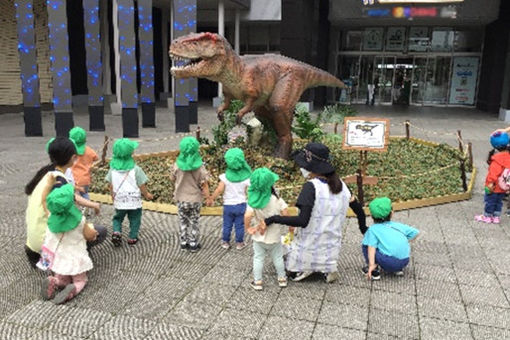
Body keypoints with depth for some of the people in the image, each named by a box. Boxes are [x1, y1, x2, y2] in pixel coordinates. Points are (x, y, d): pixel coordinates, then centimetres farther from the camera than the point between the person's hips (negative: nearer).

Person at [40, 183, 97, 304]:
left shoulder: (51, 217, -14)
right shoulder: (79, 219, -21)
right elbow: (89, 236, -6)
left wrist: (50, 183, 6)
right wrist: (94, 232, 16)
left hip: (59, 257, 3)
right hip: (76, 257, -3)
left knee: (63, 281, 25)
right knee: (80, 281, 19)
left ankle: (53, 282, -9)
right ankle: (72, 290, -14)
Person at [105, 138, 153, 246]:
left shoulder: (113, 169, -7)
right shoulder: (136, 169, -17)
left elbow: (111, 186, 1)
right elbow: (142, 185, -9)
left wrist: (113, 196, 19)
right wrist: (147, 194, 9)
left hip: (119, 202, 3)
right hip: (134, 201, -2)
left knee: (118, 218, 23)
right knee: (134, 220, 16)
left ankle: (116, 232, 4)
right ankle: (132, 237, 22)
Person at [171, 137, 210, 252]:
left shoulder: (177, 165, -15)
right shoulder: (199, 166, -18)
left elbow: (173, 179, 0)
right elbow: (204, 184, -13)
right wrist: (207, 197, 0)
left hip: (181, 199, 1)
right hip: (195, 199, -1)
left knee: (183, 221, 19)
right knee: (194, 222, 16)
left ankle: (184, 243, 28)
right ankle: (194, 245, 24)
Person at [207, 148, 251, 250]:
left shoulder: (225, 176, -15)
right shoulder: (246, 177, -12)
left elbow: (219, 190, -16)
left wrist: (211, 199, -2)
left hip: (228, 205, 0)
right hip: (241, 205, 0)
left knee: (227, 225, 15)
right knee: (239, 225, 13)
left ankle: (225, 242, 27)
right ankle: (239, 243, 25)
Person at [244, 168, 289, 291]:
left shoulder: (253, 202, -17)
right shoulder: (277, 200, -17)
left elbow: (247, 216, -29)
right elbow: (286, 216, -14)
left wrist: (248, 228, -13)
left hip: (259, 237, 0)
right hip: (274, 237, 0)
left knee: (258, 259, 14)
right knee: (278, 258, 19)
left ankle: (257, 282, 22)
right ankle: (282, 279, 33)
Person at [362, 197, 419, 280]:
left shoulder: (373, 229, 5)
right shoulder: (398, 225, 18)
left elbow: (371, 247, -9)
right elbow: (415, 233, 18)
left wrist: (371, 264, -16)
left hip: (388, 263, -6)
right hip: (405, 262, 6)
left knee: (365, 245, 9)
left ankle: (374, 271, 7)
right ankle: (398, 269, 23)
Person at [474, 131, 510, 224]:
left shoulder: (497, 159, -26)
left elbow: (494, 172, -26)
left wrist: (491, 183, -21)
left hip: (495, 187, -7)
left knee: (490, 201, 9)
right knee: (499, 201, 20)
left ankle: (487, 216, 21)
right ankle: (496, 217, 28)